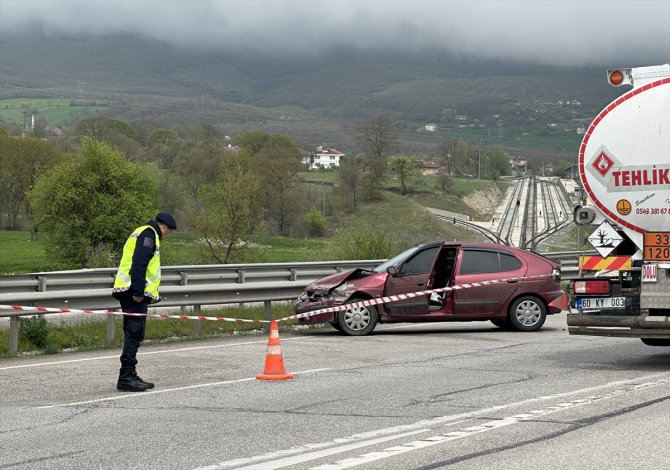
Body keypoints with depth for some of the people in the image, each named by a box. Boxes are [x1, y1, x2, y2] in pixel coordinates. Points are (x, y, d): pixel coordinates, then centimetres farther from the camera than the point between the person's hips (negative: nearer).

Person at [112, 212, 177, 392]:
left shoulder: (142, 233, 27)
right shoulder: (148, 234, -6)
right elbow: (139, 264, -19)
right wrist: (138, 291, -24)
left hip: (132, 293, 11)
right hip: (135, 293, -11)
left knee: (133, 335, 13)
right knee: (135, 334, -10)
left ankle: (130, 375, 18)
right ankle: (126, 377, -11)